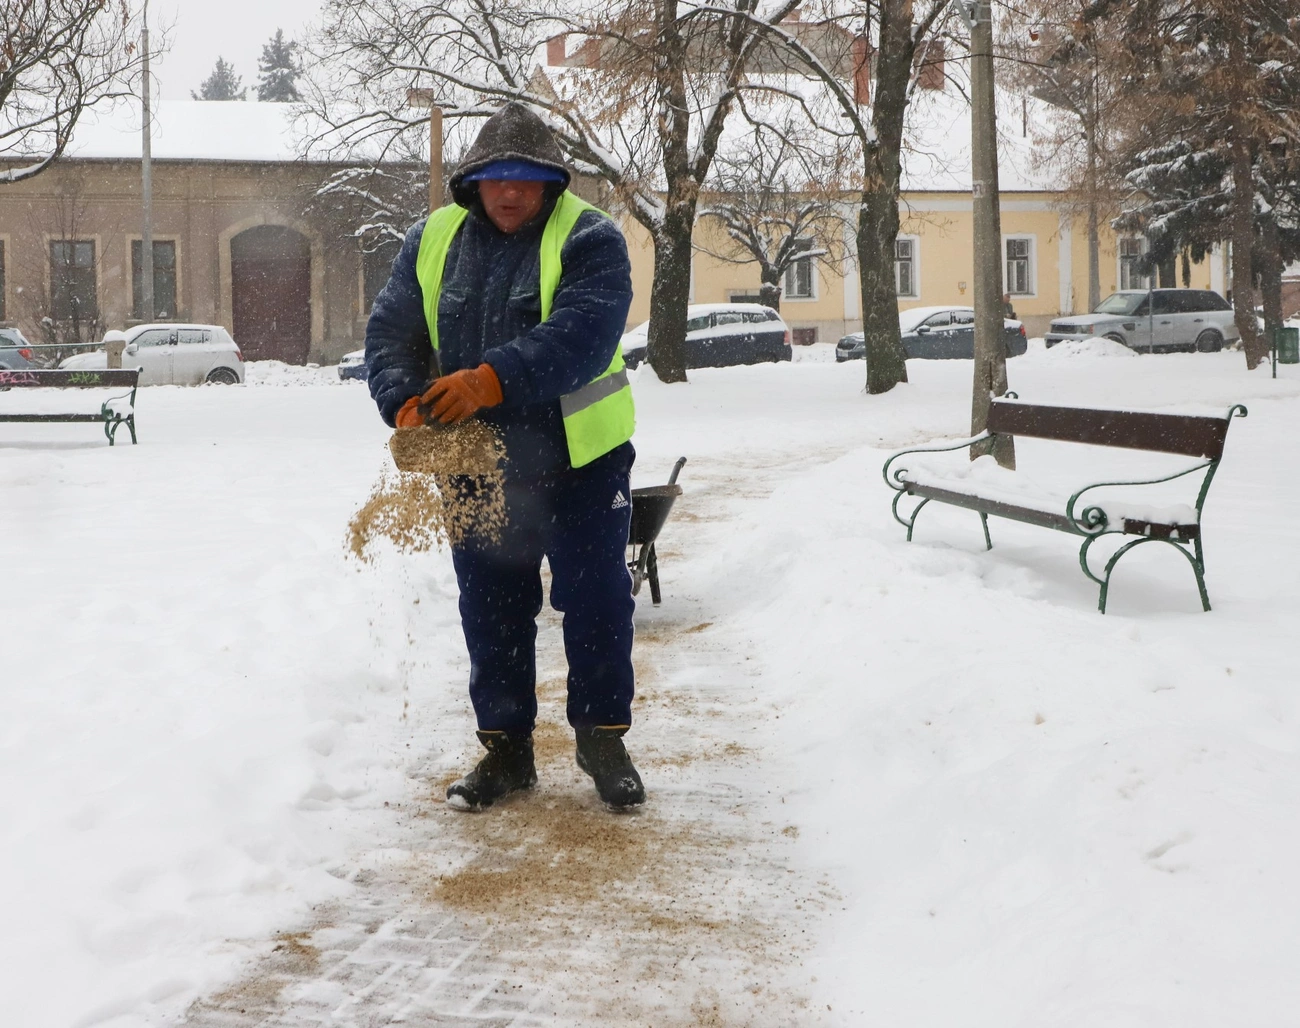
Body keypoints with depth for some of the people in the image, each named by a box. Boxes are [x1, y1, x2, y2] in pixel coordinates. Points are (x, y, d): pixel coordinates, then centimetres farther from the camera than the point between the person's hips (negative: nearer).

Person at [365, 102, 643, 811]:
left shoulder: (587, 240, -11)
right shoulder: (432, 242, 5)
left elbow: (582, 335, -26)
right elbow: (389, 332, 1)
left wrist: (492, 380, -37)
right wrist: (405, 402, -19)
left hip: (580, 459, -4)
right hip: (478, 466, 4)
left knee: (596, 600, 2)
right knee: (491, 611, 10)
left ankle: (602, 736, 18)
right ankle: (504, 747, 22)